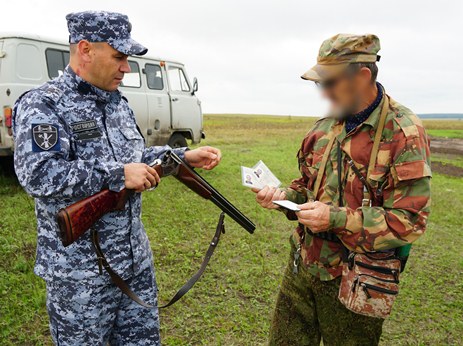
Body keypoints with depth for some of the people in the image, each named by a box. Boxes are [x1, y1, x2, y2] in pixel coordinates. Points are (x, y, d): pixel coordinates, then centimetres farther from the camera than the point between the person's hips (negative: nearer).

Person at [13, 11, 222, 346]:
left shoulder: (118, 102, 9)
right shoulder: (42, 105, -14)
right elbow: (39, 175, -26)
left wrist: (184, 156, 6)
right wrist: (118, 175, -24)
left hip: (137, 258, 7)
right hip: (80, 270, -6)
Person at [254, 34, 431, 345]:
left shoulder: (403, 133, -17)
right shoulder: (328, 123, 4)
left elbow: (410, 220, -19)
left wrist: (336, 219, -26)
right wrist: (284, 197, -5)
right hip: (303, 264, 6)